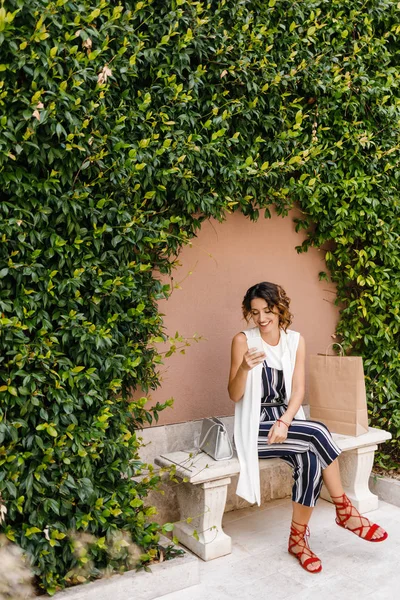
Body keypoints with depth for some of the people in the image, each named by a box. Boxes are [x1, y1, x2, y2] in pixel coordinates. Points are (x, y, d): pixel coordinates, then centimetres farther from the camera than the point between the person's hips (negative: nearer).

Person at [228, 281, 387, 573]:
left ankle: (298, 538, -8)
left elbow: (298, 390, -2)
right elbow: (234, 395, -9)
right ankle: (345, 510, -6)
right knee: (318, 432, -25)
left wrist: (284, 422, -19)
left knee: (310, 461, -26)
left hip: (286, 422, 4)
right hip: (255, 428, -4)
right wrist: (244, 367, -29)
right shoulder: (243, 340, -7)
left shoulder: (296, 340, 3)